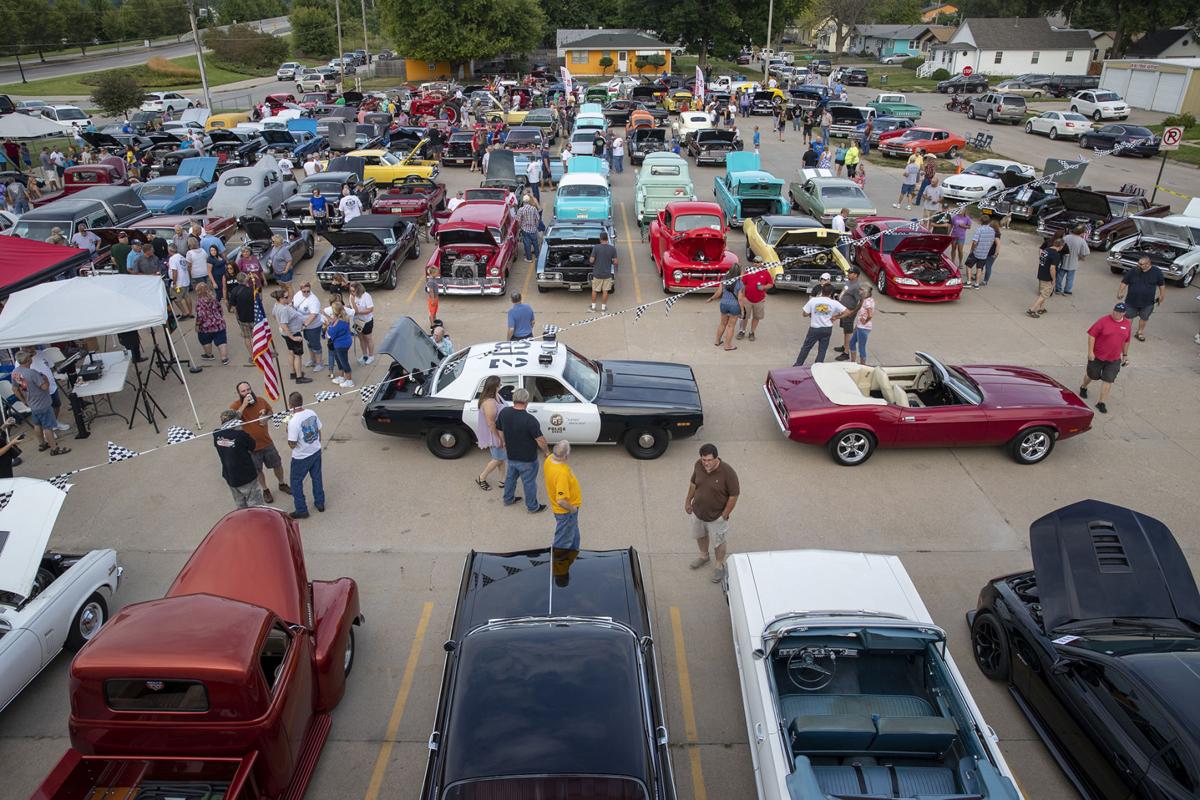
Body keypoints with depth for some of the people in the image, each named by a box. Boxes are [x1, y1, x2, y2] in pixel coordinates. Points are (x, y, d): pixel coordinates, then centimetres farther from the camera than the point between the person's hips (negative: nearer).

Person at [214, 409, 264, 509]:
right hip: (247, 477, -6)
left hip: (230, 477, 6)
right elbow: (252, 446, -10)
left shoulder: (216, 434, -9)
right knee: (255, 505, 6)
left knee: (241, 506, 21)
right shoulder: (240, 434, -24)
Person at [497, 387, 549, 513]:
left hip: (511, 455, 6)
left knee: (510, 477, 27)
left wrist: (504, 443, 22)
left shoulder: (504, 412, -12)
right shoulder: (529, 419, -31)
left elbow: (500, 430, 4)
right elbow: (540, 439, -22)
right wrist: (546, 452, -4)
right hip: (527, 459, -6)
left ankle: (508, 499, 46)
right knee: (529, 482, 13)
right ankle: (532, 507, 30)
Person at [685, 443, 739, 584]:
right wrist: (688, 501, 9)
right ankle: (704, 556, 55)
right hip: (698, 512, 5)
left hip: (716, 516, -5)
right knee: (700, 535, 28)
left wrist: (724, 515, -15)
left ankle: (720, 566, 42)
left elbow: (734, 495, -19)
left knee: (718, 542, 16)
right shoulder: (698, 465, -15)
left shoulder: (728, 472, -30)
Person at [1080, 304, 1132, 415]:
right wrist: (1090, 351, -17)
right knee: (1092, 375, 15)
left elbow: (1126, 341, 13)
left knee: (1108, 380, 0)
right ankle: (1083, 387, 46)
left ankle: (1102, 403, 7)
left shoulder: (1127, 324, 1)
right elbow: (1092, 335, -13)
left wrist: (1125, 354, 16)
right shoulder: (1104, 321, -14)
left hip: (1114, 359, 3)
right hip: (1097, 356, -3)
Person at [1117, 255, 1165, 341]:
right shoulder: (1132, 272, -12)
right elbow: (1124, 282, -8)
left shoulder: (1157, 272, -11)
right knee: (1128, 317, 12)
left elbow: (1161, 284, 2)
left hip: (1148, 302, 0)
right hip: (1131, 301, 0)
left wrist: (1161, 295, 6)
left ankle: (1140, 333, 35)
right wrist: (1119, 292, -20)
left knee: (1144, 318, 16)